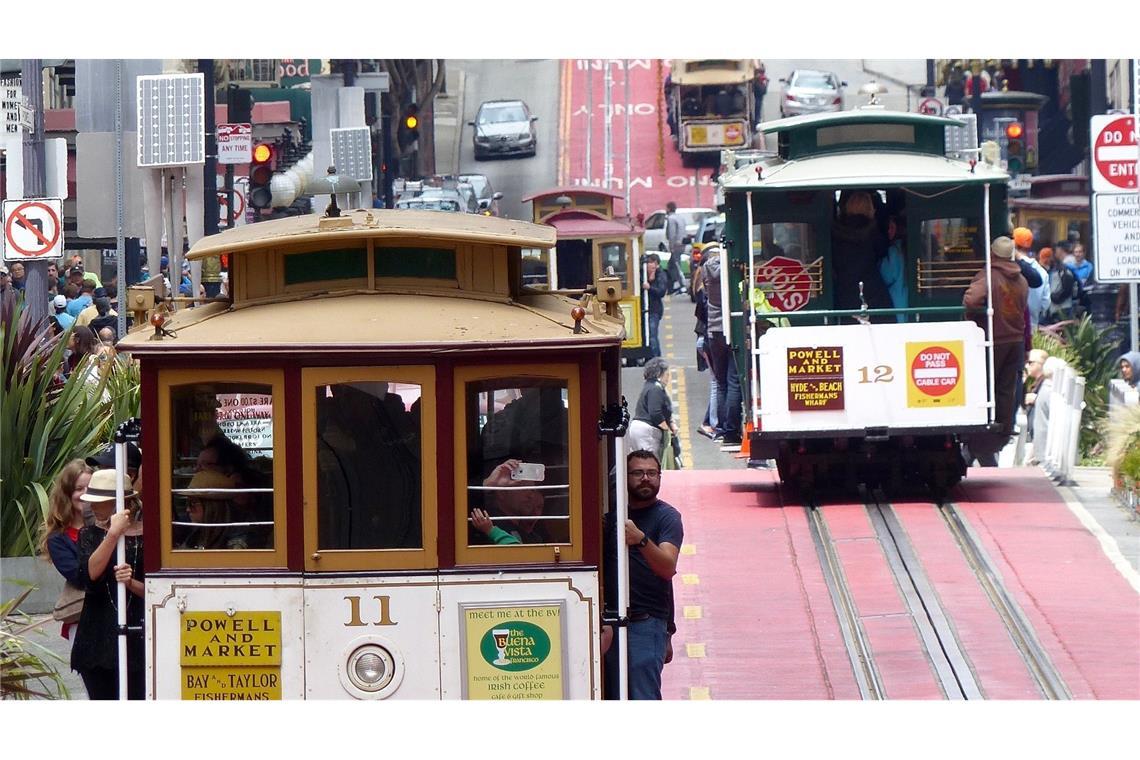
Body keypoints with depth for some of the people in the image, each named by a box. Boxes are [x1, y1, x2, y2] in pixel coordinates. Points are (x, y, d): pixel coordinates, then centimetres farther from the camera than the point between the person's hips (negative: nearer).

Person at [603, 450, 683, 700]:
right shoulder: (612, 514, 14)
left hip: (647, 622, -6)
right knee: (613, 697, 5)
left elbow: (668, 568, -18)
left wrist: (641, 540, -36)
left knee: (643, 698, -14)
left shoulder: (667, 517, -3)